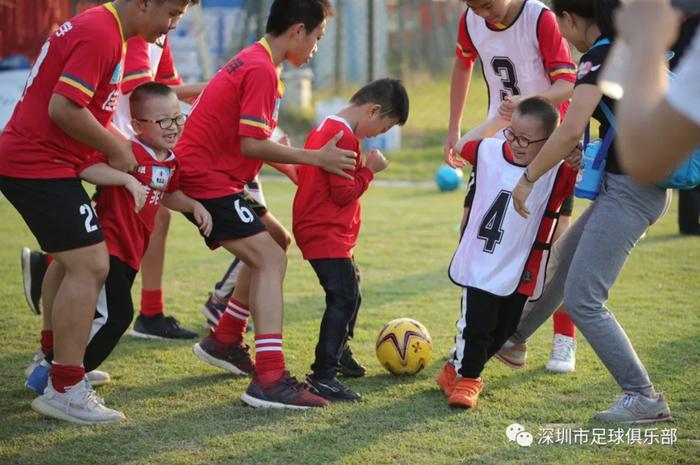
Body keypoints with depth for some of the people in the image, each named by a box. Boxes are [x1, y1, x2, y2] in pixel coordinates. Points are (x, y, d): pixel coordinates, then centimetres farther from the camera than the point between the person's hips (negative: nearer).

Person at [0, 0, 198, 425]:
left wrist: (117, 142, 10)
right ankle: (65, 390, -11)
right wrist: (117, 149, -13)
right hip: (41, 165, -11)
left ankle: (59, 362, 37)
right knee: (90, 265, -13)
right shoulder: (100, 35, -19)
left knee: (71, 260, 23)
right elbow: (63, 109, -26)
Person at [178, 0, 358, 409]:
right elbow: (252, 144, -23)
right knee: (271, 259, -16)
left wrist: (297, 166, 14)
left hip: (208, 174, 11)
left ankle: (224, 342, 32)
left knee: (269, 247, 23)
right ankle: (269, 381, -24)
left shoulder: (254, 62, 15)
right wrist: (315, 158, -18)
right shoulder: (262, 70, -17)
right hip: (208, 179, -11)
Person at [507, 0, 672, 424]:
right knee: (561, 263, 26)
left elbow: (570, 131, -25)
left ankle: (644, 399, -5)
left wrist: (528, 178, -14)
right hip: (647, 185, 10)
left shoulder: (601, 55, -17)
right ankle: (514, 337, 47)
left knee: (583, 299, -7)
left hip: (628, 192, -10)